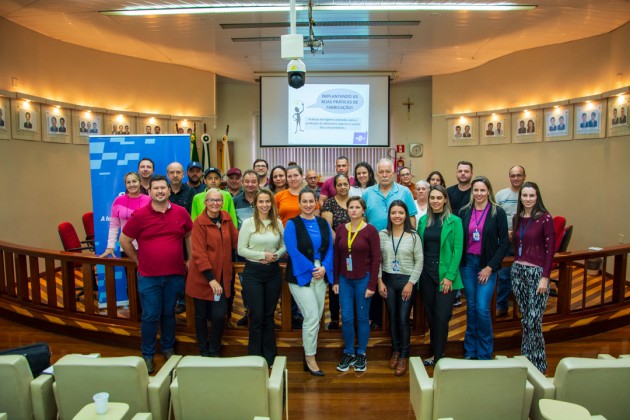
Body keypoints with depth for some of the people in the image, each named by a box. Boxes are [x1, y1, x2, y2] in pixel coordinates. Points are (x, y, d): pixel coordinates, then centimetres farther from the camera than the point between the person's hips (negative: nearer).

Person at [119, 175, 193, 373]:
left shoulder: (181, 212, -1)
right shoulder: (140, 215, -6)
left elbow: (189, 235, 14)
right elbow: (124, 240, 3)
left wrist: (190, 259, 11)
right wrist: (138, 260, 3)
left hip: (174, 274, 2)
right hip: (148, 276, -2)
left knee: (169, 313, 16)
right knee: (150, 316, 5)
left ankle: (168, 348, 34)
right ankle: (147, 355, 22)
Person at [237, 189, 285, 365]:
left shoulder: (278, 223, 4)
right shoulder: (248, 223, -6)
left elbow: (284, 246, 9)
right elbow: (241, 249, -9)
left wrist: (276, 255, -12)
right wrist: (263, 255, -17)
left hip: (273, 272, 3)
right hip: (253, 272, -3)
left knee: (269, 314, 12)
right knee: (256, 315, 2)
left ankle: (269, 356, 25)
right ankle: (255, 356, 18)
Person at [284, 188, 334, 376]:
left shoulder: (323, 223, 9)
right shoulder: (292, 224, -5)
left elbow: (329, 248, 7)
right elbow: (293, 251, -11)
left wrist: (324, 268, -9)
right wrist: (311, 270, -14)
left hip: (321, 275, 5)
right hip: (301, 276, -5)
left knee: (315, 318, 9)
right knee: (312, 317, -7)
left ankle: (309, 355, 24)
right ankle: (310, 359, 10)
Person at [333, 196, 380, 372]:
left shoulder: (370, 230, -7)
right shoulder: (341, 229, 3)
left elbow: (376, 259, -7)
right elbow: (336, 256, 7)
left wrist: (372, 285, -10)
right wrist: (335, 281, 5)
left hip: (363, 279, -3)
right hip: (344, 279, 3)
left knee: (362, 318, 8)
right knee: (346, 318, 5)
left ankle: (361, 354, 24)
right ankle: (349, 353, 23)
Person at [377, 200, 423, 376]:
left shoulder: (413, 236, -5)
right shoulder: (382, 235, 1)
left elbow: (419, 262, -5)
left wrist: (411, 283, -11)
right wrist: (380, 281, -3)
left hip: (407, 280, -2)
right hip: (388, 280, 2)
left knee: (403, 319, -2)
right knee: (392, 318, 11)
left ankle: (404, 356, 14)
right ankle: (395, 351, 29)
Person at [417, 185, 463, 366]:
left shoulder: (454, 221, -6)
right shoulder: (423, 220, 7)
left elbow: (457, 250, -9)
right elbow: (419, 247, 7)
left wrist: (450, 276, -14)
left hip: (445, 274, -4)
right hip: (426, 273, 4)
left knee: (441, 316, -3)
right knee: (430, 315, 11)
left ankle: (438, 356, 11)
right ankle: (436, 352, 25)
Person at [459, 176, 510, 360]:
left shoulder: (498, 212, -5)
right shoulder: (464, 212, 4)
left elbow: (504, 243, -5)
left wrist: (490, 267, -10)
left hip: (487, 265, -3)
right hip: (467, 263, 3)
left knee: (482, 308, -6)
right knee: (471, 307, 10)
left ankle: (484, 353, 12)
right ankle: (470, 351, 23)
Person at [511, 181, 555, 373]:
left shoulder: (545, 218, -7)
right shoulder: (517, 218, 10)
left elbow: (550, 249, -9)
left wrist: (545, 277, -13)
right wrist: (516, 267, 6)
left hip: (537, 272, -5)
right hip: (517, 270, 5)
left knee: (533, 321, -4)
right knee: (525, 319, 12)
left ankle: (538, 363, 12)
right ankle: (526, 358, 24)